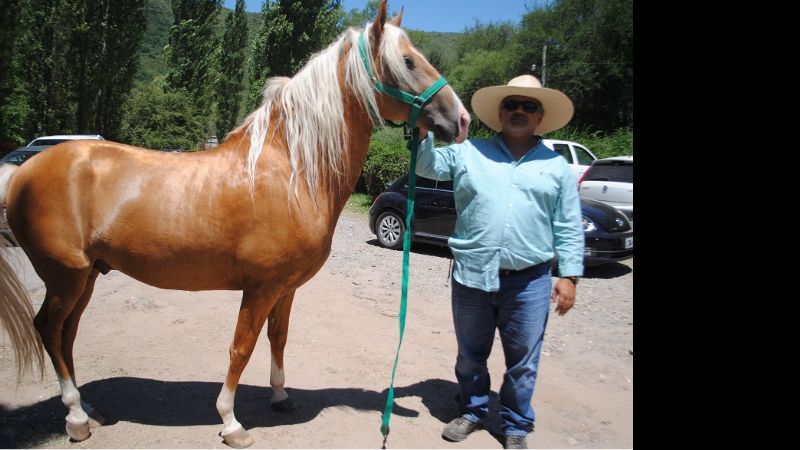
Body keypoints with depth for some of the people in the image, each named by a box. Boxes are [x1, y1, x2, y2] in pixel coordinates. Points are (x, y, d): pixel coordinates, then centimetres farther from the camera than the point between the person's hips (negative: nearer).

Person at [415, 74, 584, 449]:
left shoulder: (557, 166, 5)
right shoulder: (468, 152, 6)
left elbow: (569, 228, 4)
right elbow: (426, 166, -1)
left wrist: (569, 275, -3)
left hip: (529, 282, 0)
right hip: (472, 275, 1)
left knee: (522, 362, 11)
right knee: (470, 355, 17)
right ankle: (473, 411, 39)